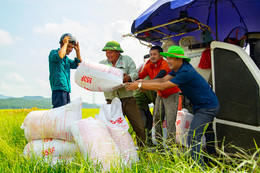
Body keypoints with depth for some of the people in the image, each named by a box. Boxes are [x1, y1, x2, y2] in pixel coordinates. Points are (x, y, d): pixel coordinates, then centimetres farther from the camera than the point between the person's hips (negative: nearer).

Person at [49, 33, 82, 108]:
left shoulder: (66, 59, 23)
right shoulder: (53, 53, -1)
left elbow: (78, 65, 20)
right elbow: (60, 56, -24)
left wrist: (77, 50, 14)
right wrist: (65, 43, -10)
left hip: (66, 90, 9)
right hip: (58, 89, -8)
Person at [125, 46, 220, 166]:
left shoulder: (186, 72, -29)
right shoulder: (178, 68, 3)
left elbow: (162, 86, -28)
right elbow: (163, 80, 5)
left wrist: (139, 85, -24)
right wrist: (142, 82, -5)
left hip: (207, 108, -11)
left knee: (193, 138, -15)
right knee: (208, 134, 25)